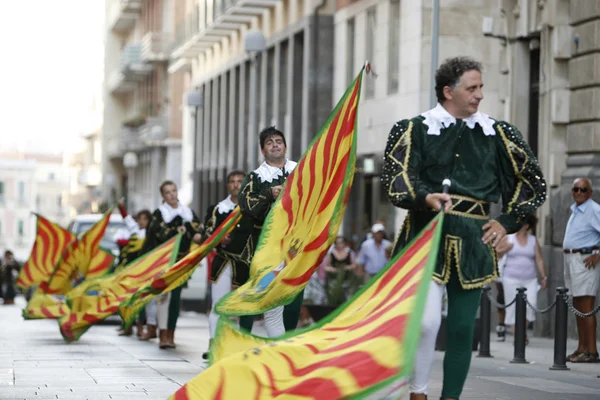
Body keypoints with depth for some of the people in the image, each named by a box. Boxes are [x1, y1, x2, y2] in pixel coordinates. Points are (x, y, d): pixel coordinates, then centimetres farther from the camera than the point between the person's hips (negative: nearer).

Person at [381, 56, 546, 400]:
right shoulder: (415, 129, 2)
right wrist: (425, 198, -25)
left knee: (462, 328, 3)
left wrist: (508, 222, 8)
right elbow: (397, 179, -5)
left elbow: (532, 182, 17)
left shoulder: (496, 134, 8)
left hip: (472, 243, 3)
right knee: (427, 320, -16)